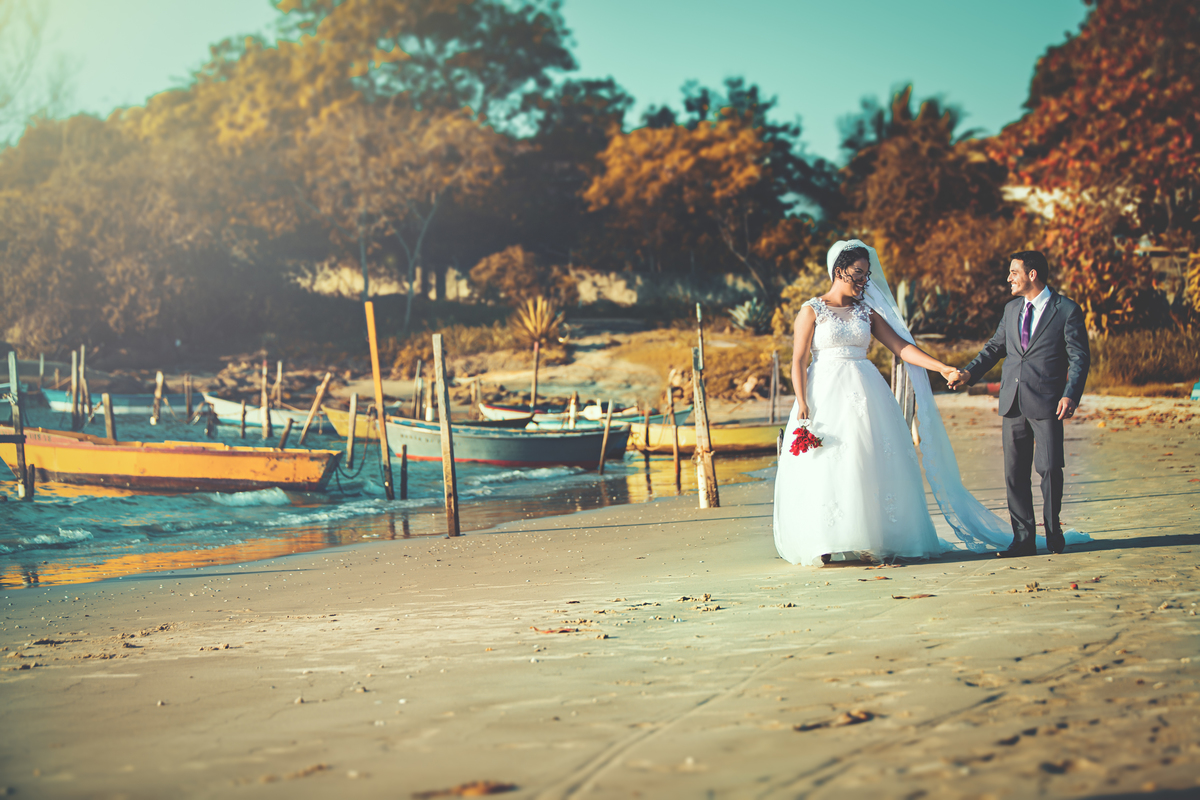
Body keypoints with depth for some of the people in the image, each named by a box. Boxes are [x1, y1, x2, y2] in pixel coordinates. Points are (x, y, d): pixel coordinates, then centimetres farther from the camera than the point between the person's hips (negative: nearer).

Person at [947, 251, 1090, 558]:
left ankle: (1053, 533, 13)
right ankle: (1023, 538, 10)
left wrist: (1070, 395, -17)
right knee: (1014, 472, 4)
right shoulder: (1012, 309, 15)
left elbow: (1079, 358, -5)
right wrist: (969, 372, 7)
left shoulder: (1067, 310, -2)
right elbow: (995, 346, 21)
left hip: (1047, 403, -5)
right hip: (1013, 402, 5)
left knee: (1049, 468, -5)